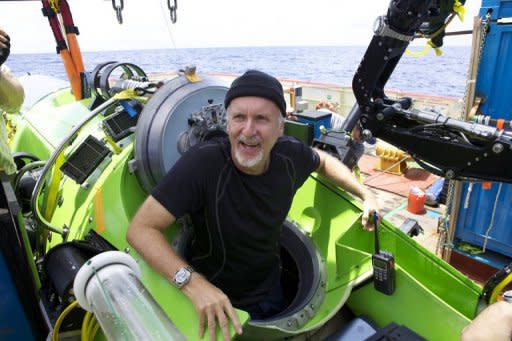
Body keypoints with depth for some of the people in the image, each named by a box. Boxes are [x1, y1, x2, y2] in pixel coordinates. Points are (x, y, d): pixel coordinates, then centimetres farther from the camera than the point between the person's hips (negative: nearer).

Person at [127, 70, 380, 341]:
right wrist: (192, 283, -43)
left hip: (270, 291, 5)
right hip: (216, 300, -4)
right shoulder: (202, 162, -32)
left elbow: (322, 161, 7)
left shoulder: (291, 155, -17)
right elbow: (141, 229, -31)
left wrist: (365, 194, 3)